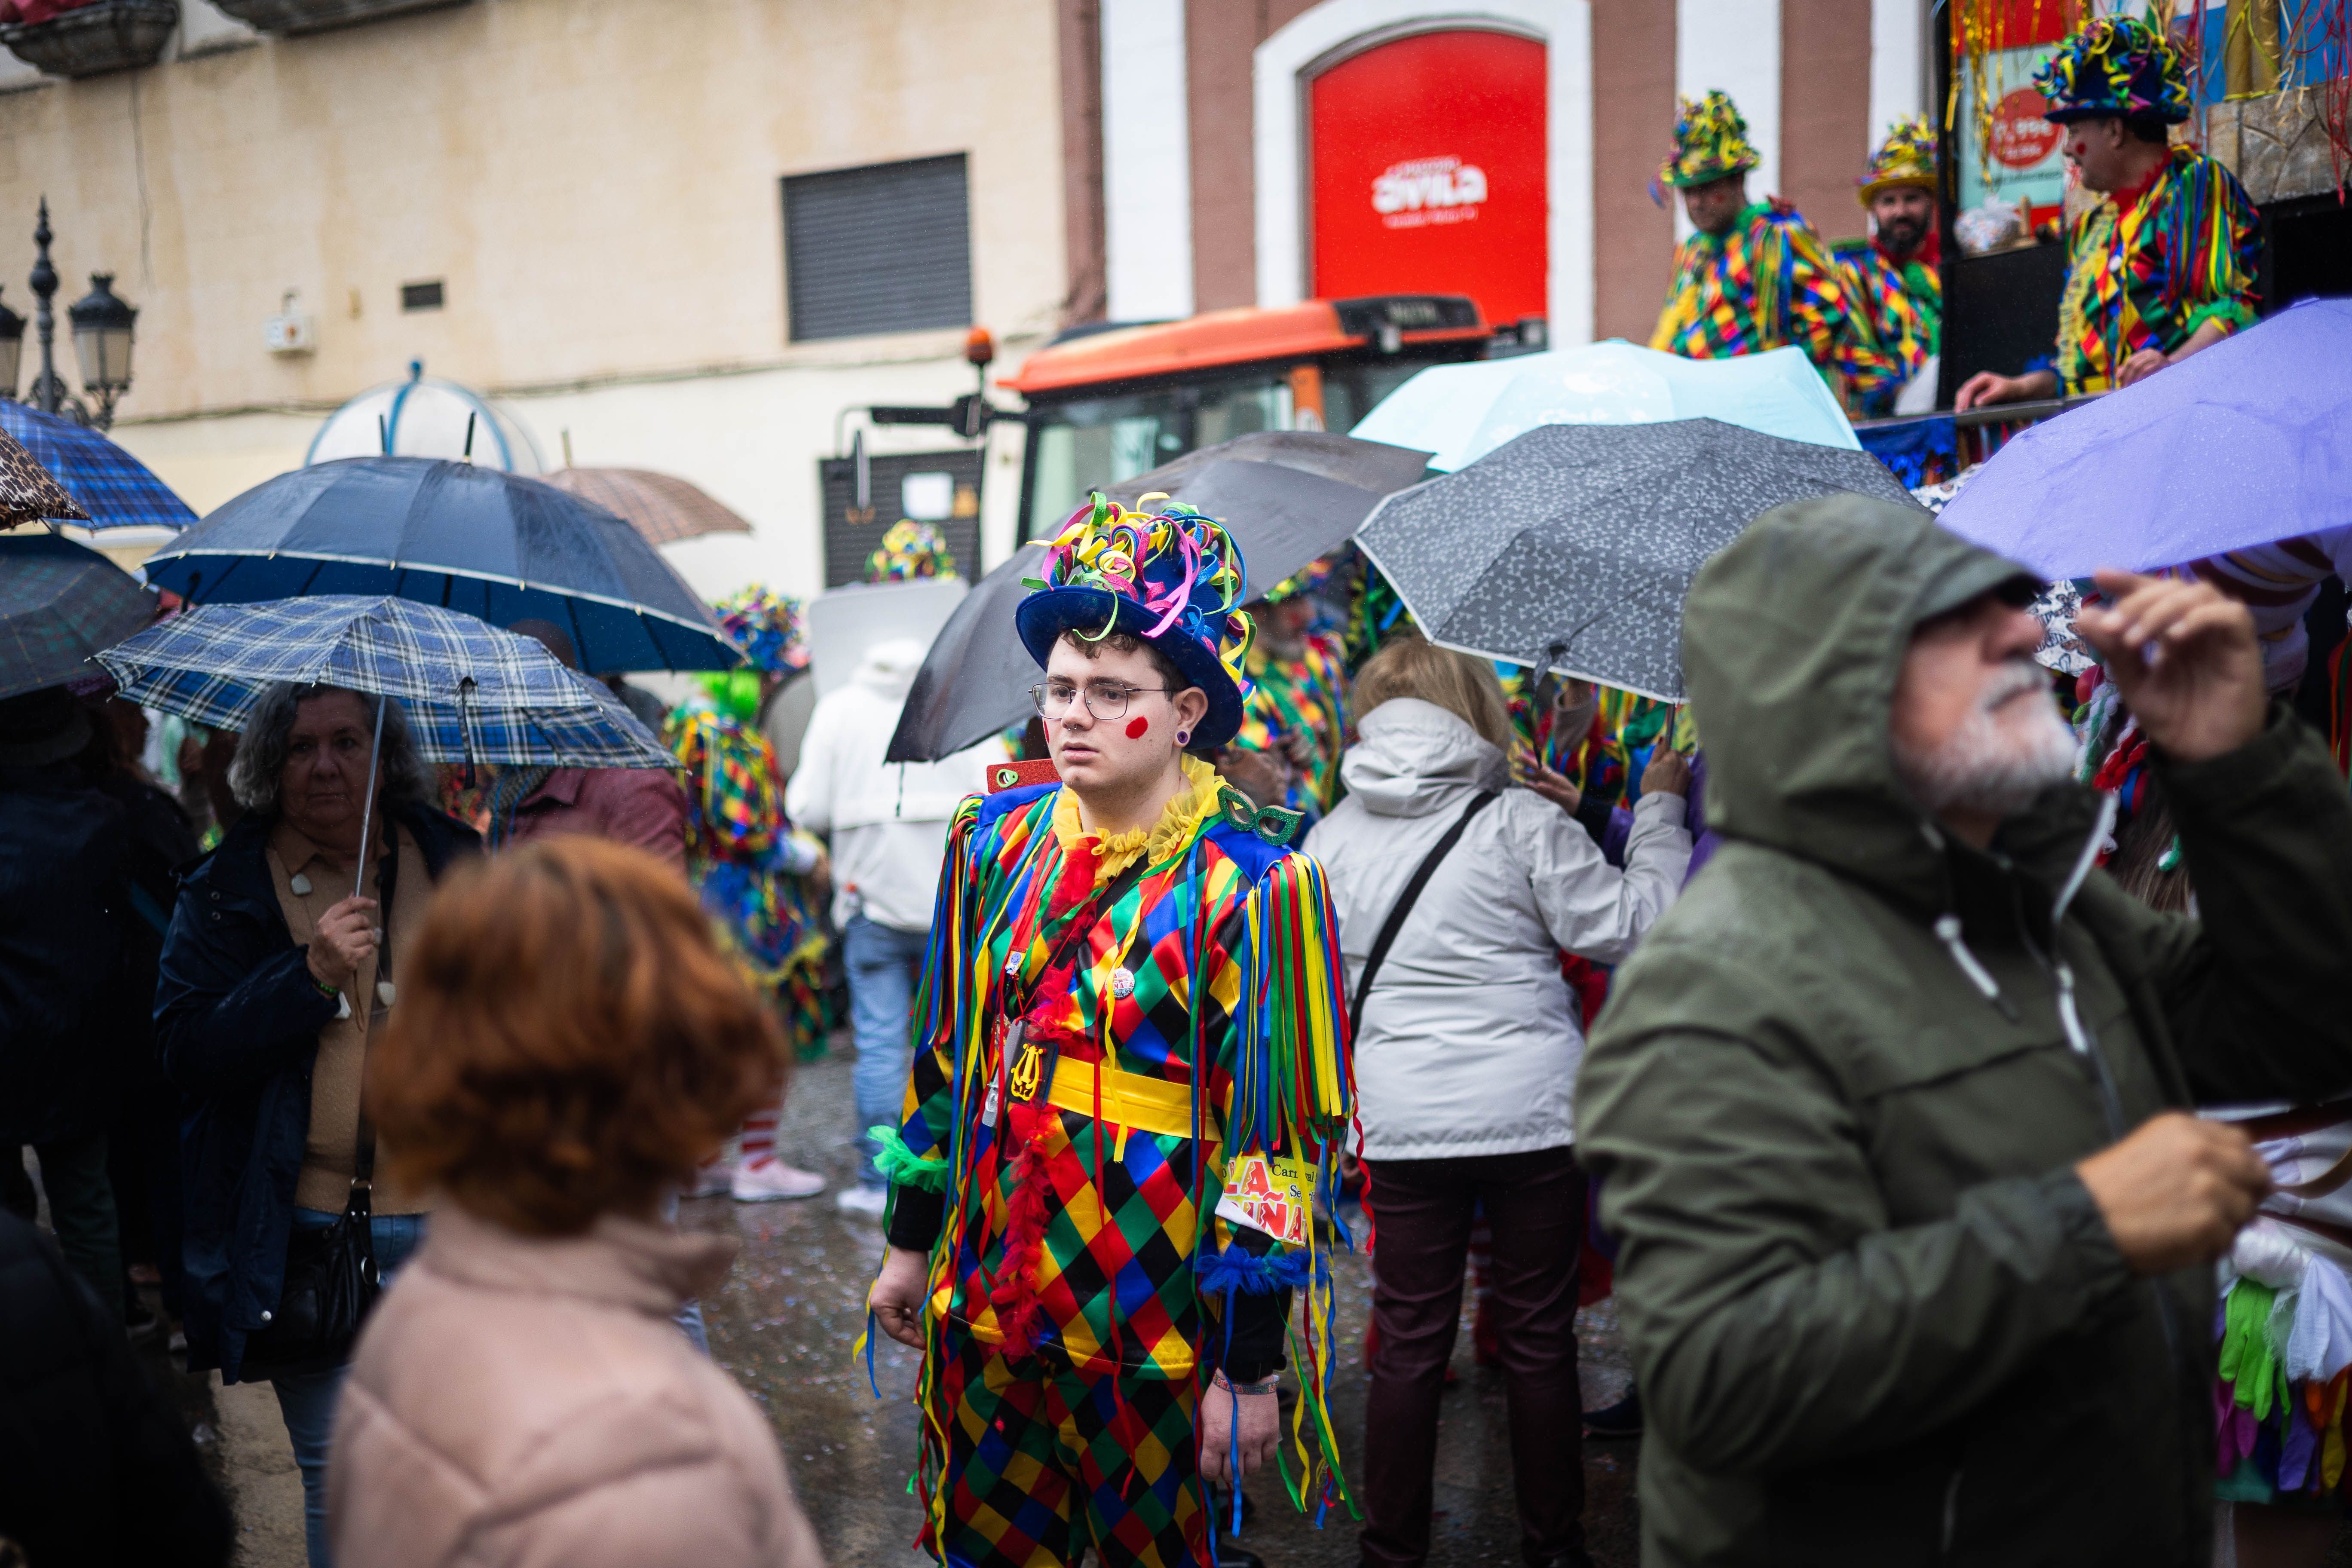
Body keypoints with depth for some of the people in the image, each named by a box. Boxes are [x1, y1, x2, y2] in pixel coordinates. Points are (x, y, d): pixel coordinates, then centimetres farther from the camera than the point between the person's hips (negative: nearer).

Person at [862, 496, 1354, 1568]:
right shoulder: (995, 839, 3)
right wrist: (910, 1242, 14)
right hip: (987, 1295, 5)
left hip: (1157, 1318, -4)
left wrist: (1248, 1368, -14)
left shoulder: (1250, 886, -14)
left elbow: (1275, 1136, -14)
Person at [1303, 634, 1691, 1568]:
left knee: (1409, 1346, 10)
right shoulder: (1520, 823, -8)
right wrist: (1659, 809, 7)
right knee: (1540, 1342, 11)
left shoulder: (1332, 837, 3)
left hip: (1403, 1127, 2)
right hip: (1536, 1117, -2)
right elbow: (1630, 925, -4)